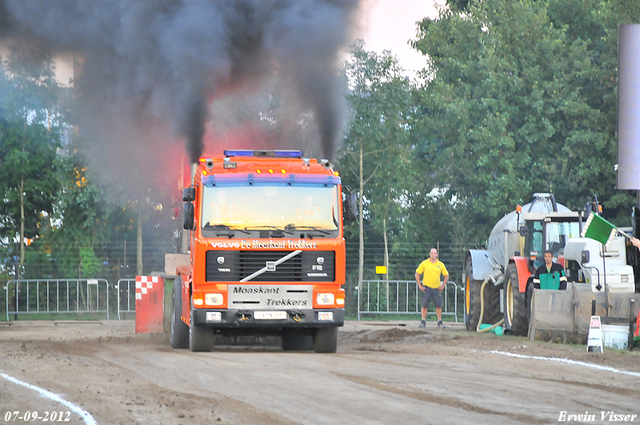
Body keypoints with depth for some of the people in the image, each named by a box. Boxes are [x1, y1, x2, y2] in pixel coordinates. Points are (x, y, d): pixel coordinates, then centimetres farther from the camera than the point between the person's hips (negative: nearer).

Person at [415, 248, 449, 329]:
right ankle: (423, 321, 8)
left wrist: (443, 286, 6)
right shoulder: (424, 263, 2)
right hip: (426, 288, -1)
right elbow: (417, 274, 5)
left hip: (436, 288, 1)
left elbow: (446, 275, 15)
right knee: (424, 305, 0)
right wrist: (419, 285, -2)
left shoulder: (440, 265, 7)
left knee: (438, 306, -3)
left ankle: (440, 322, 4)